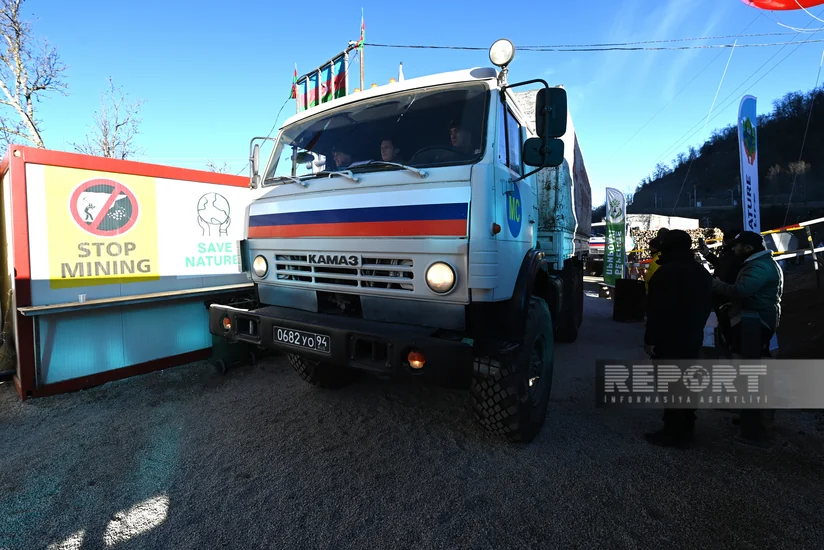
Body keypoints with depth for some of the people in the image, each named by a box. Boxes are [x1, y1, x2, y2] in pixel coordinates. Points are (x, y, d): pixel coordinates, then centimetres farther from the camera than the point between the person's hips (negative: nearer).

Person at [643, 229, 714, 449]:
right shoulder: (703, 273, 13)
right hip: (692, 338, 9)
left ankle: (673, 433, 4)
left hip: (669, 339, -9)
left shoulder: (666, 272, -17)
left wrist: (650, 338, -16)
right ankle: (685, 430, 25)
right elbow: (706, 307, 19)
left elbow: (658, 310, -21)